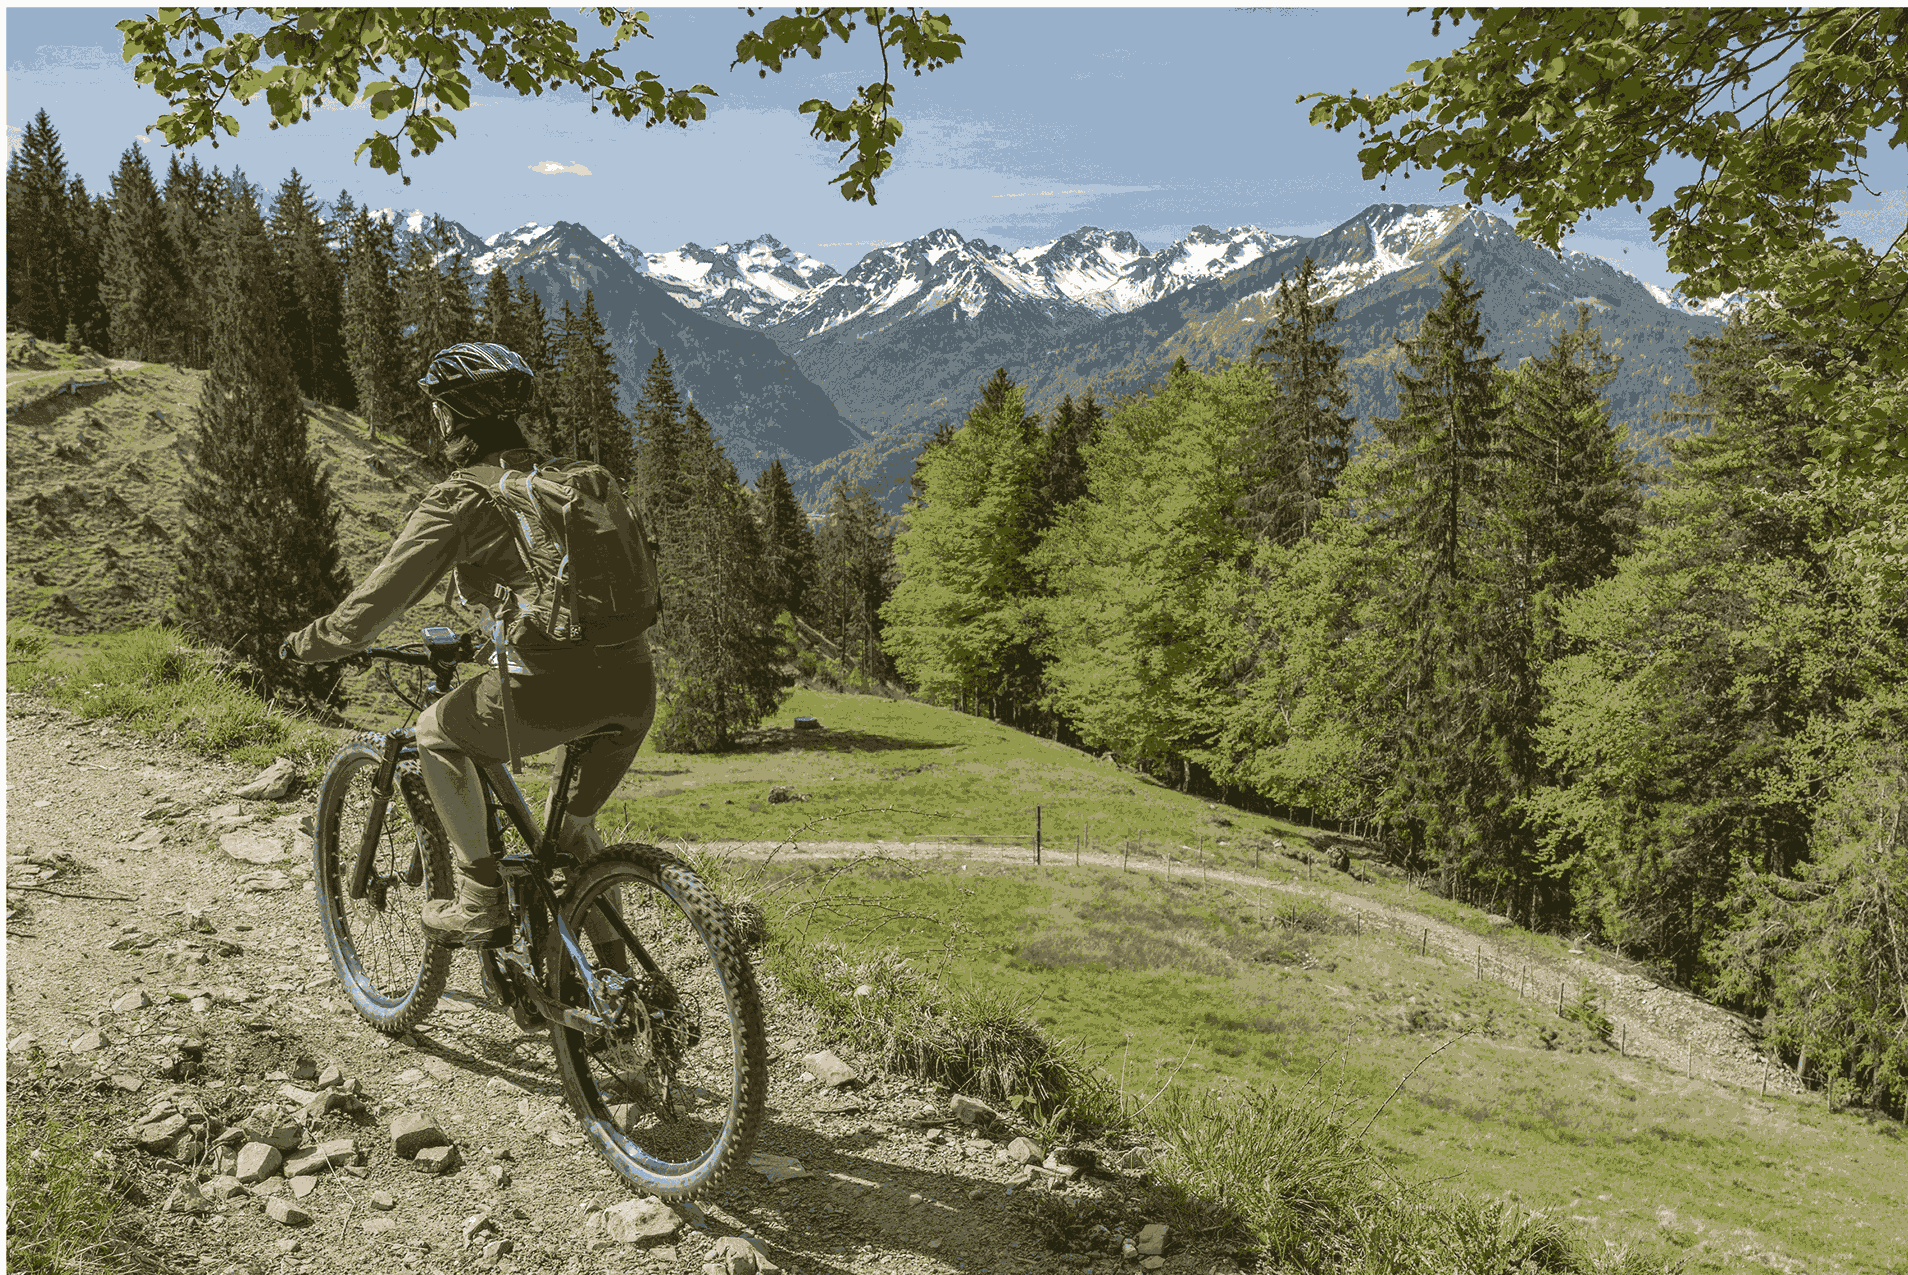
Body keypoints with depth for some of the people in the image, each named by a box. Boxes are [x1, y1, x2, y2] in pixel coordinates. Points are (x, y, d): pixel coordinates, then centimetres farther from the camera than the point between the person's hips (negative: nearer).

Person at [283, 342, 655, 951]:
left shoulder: (458, 499, 2)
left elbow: (369, 611, 3)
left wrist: (306, 642, 22)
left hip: (555, 688, -6)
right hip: (635, 687, 6)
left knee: (436, 734, 24)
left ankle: (482, 901, 22)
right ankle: (607, 967, 36)